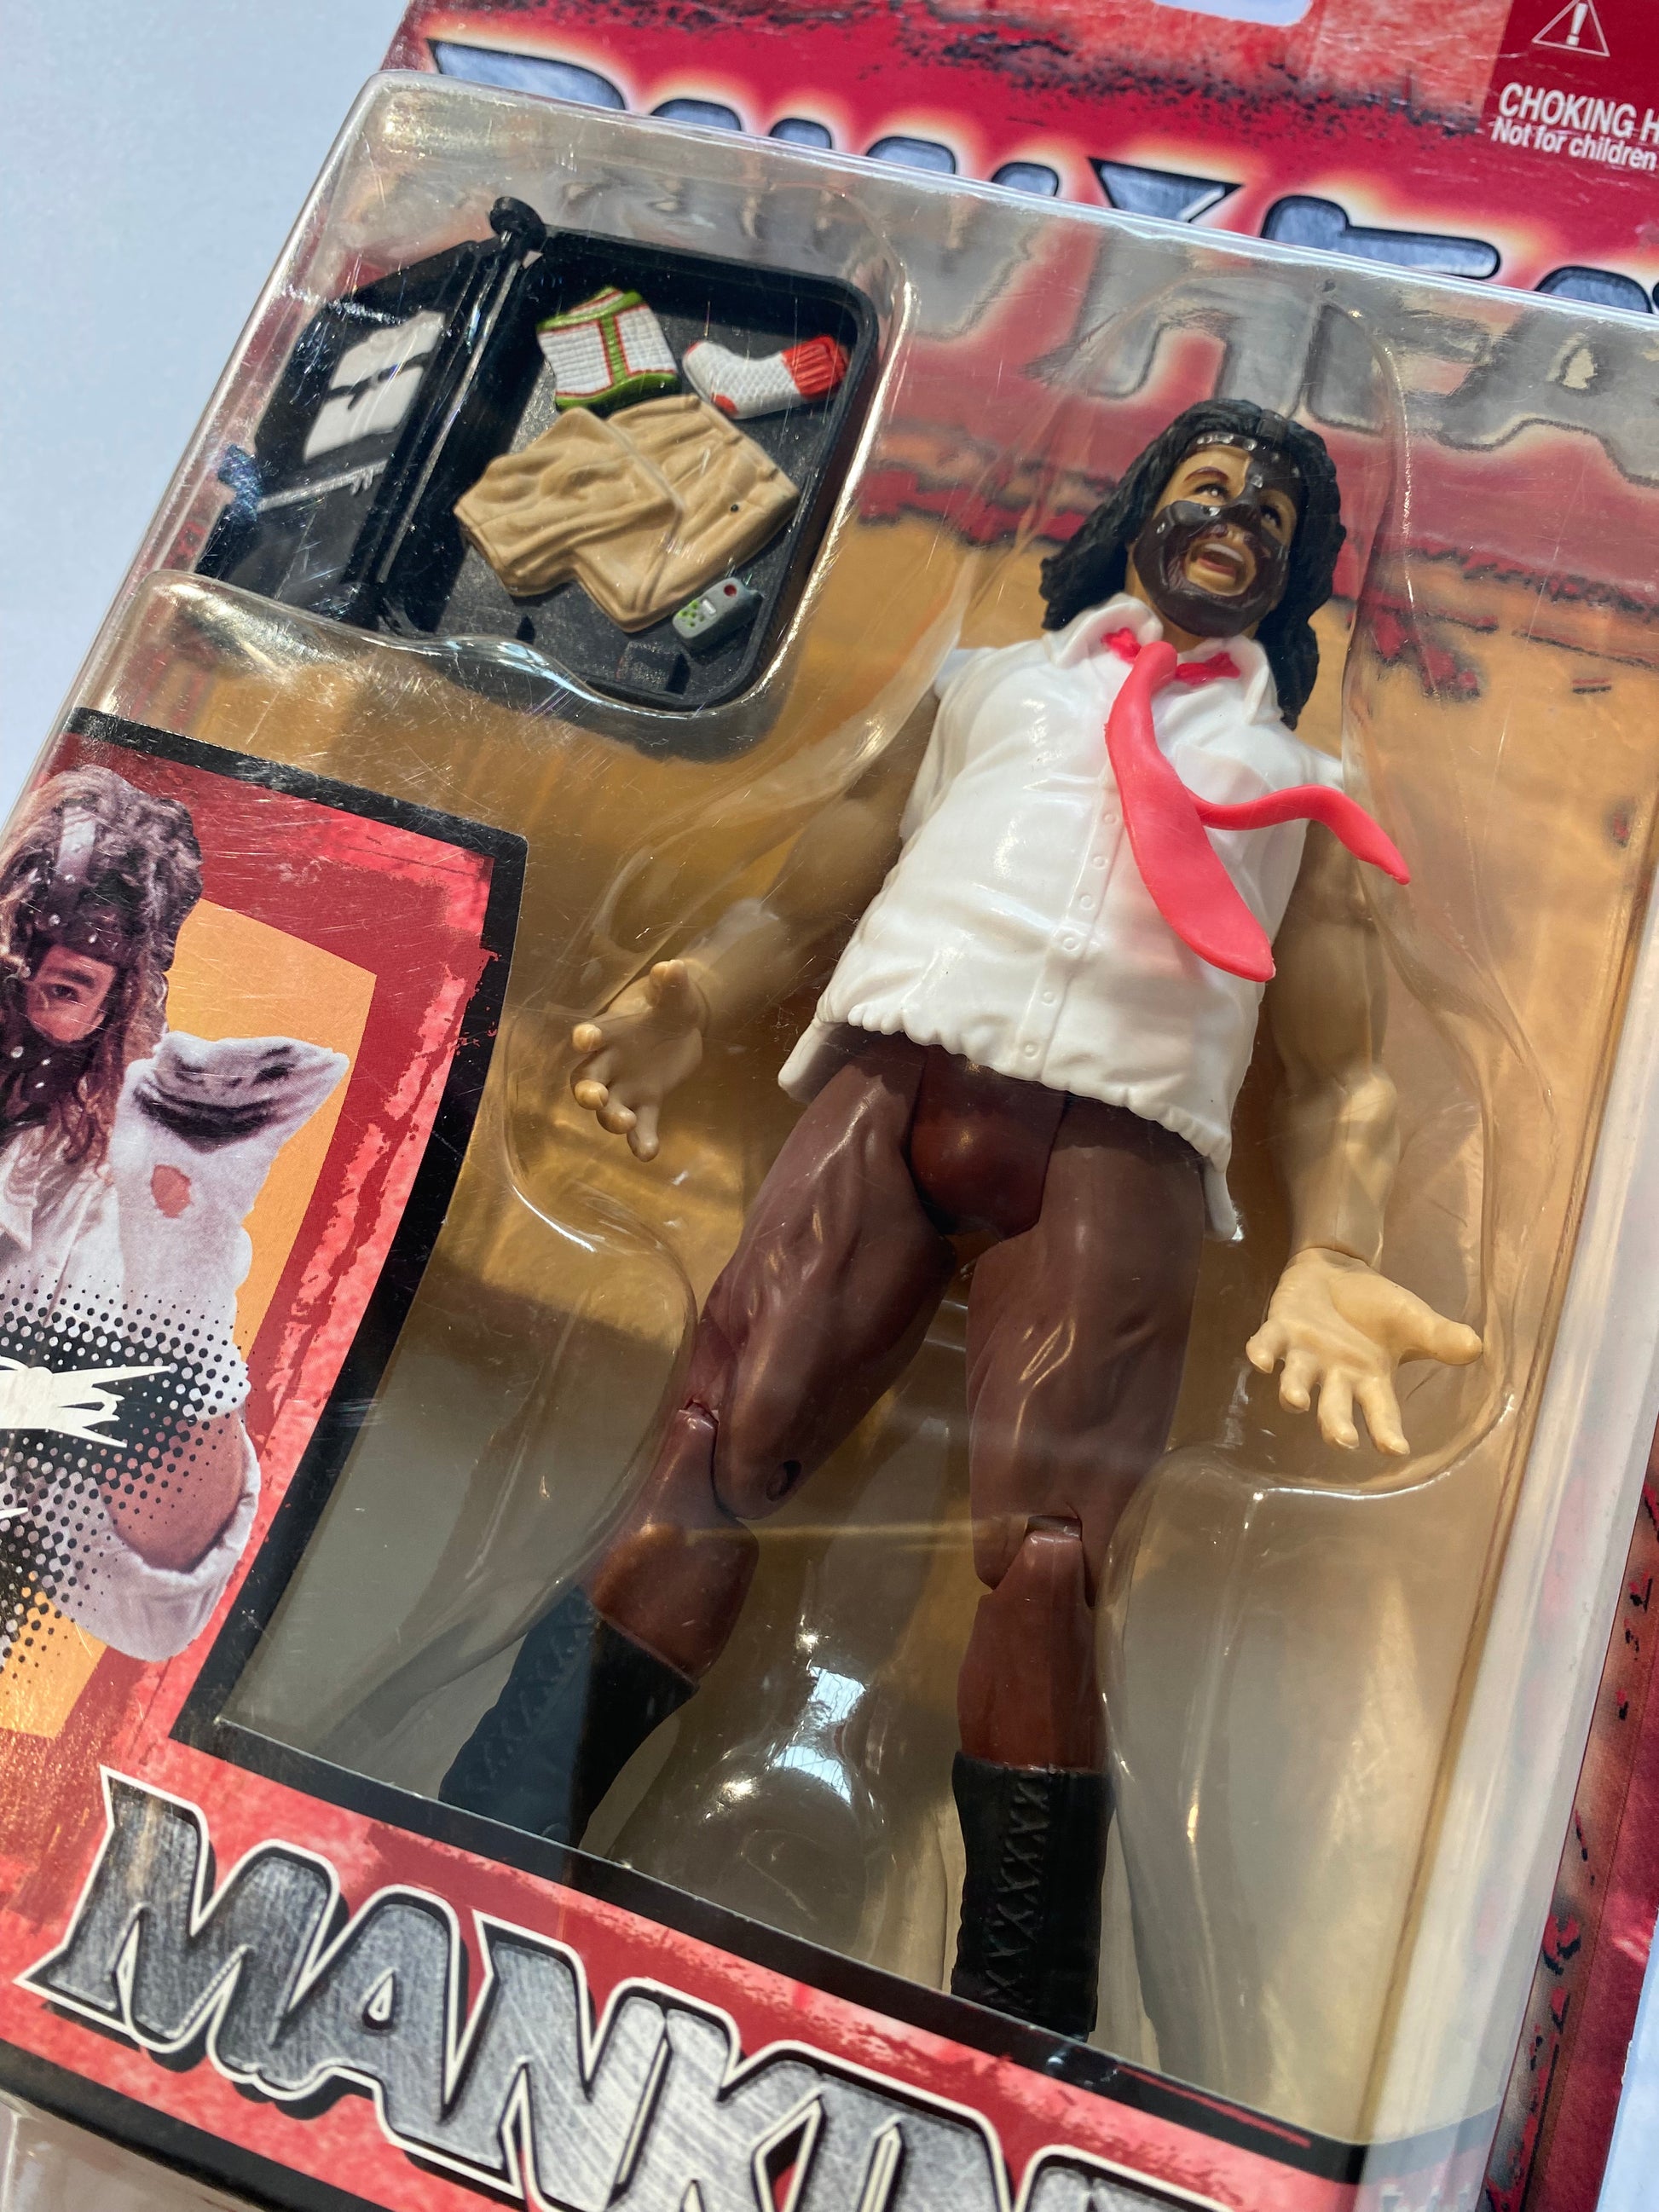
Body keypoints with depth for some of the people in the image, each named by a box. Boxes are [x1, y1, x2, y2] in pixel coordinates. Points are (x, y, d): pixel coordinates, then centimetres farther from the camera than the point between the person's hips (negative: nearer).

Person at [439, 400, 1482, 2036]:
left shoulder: (1307, 785, 30)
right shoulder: (989, 683, 31)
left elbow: (1339, 1071, 18)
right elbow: (802, 895, 21)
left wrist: (1331, 1257, -2)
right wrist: (681, 1004, 0)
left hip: (1123, 1135, 0)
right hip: (894, 1066, 1)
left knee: (1044, 1555, -21)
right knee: (711, 1459, -18)